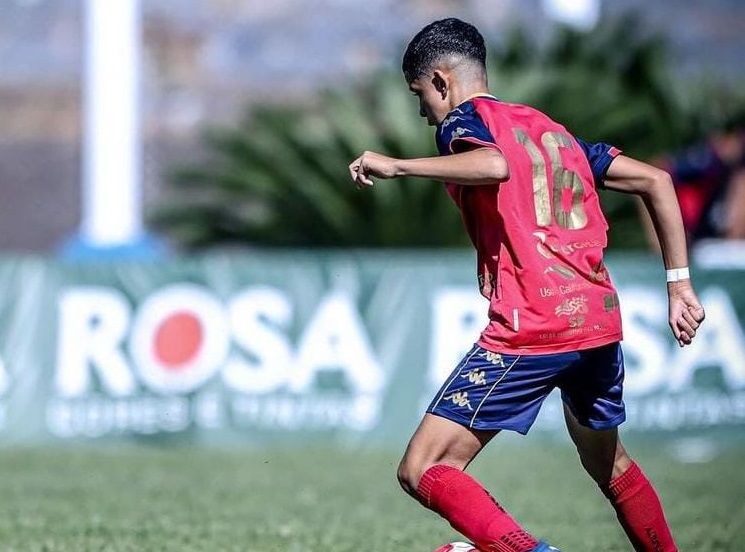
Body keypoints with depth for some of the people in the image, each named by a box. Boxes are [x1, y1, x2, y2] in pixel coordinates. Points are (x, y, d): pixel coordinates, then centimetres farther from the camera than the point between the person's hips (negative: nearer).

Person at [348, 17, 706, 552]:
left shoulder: (464, 119, 2)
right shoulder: (550, 129, 23)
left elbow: (495, 165, -24)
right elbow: (656, 181, 21)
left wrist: (398, 165, -18)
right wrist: (680, 285, 20)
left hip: (529, 330, -8)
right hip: (601, 322, 8)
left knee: (424, 471, -8)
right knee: (609, 463, 31)